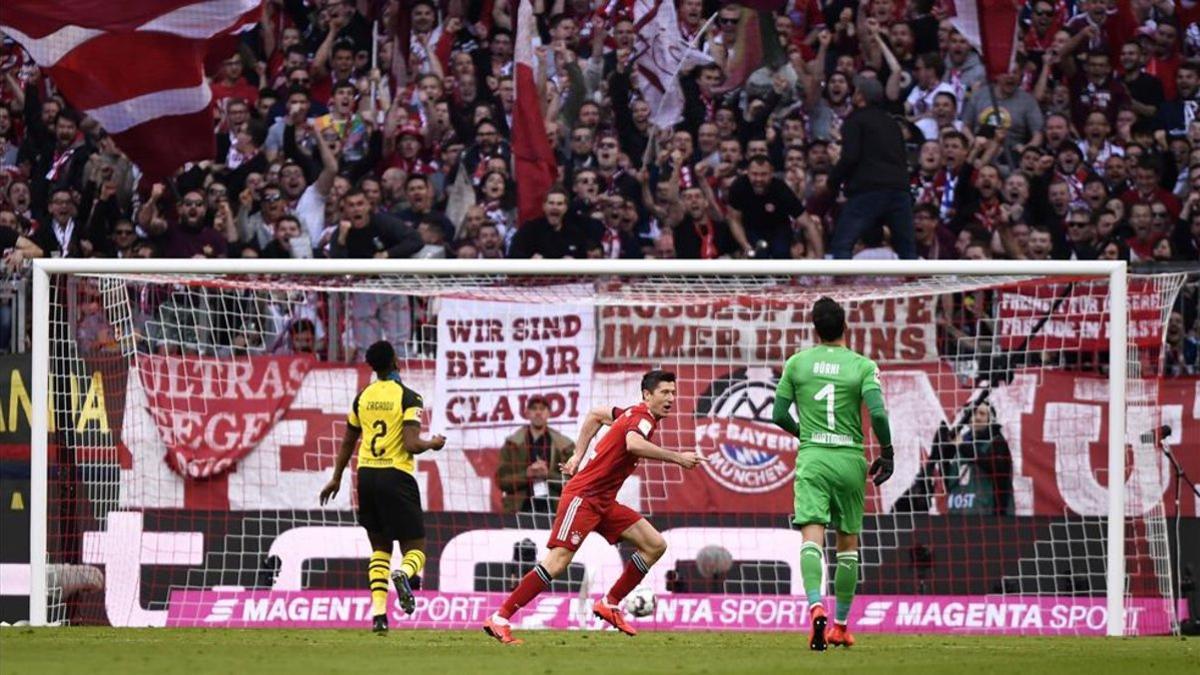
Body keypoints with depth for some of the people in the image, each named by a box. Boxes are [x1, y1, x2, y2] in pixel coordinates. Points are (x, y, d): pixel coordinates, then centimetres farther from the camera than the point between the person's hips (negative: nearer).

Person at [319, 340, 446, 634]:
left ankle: (378, 612, 0)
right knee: (415, 549, 3)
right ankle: (404, 574, -34)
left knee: (380, 548, 15)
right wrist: (433, 444, 6)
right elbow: (412, 445, -15)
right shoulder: (408, 398, -7)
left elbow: (348, 442, 18)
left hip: (367, 475, 5)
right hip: (396, 476, -5)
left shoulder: (362, 398, 9)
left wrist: (336, 478, 30)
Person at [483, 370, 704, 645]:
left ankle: (609, 604, 9)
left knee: (655, 545, 4)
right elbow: (633, 444, -39)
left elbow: (595, 415, 29)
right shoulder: (643, 417, -14)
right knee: (558, 562, -18)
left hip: (603, 502, 10)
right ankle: (499, 619, -15)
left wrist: (578, 455, 25)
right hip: (583, 496, -10)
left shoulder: (636, 415, 14)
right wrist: (677, 457, -34)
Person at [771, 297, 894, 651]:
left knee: (812, 536, -10)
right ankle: (840, 625, 18)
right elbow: (878, 413, -13)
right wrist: (886, 452, 2)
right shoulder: (862, 366, -2)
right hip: (850, 459, 0)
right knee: (848, 542, 13)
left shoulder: (796, 363, 4)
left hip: (812, 458, 0)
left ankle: (815, 606, -35)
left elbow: (779, 415, 7)